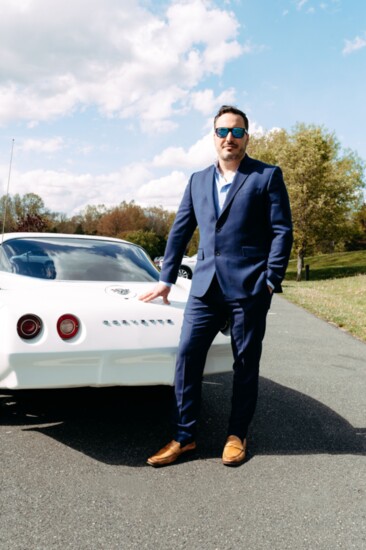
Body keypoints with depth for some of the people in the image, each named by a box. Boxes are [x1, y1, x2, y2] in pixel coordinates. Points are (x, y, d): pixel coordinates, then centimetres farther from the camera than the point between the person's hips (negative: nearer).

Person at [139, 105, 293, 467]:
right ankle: (184, 436, 14)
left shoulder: (267, 176, 1)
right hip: (206, 285, 4)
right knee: (187, 357, 1)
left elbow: (282, 231, -3)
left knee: (245, 363, 6)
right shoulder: (198, 181, 14)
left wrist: (271, 281, -10)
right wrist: (166, 280, 14)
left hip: (248, 287, -4)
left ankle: (237, 436, 23)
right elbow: (180, 232, 16)